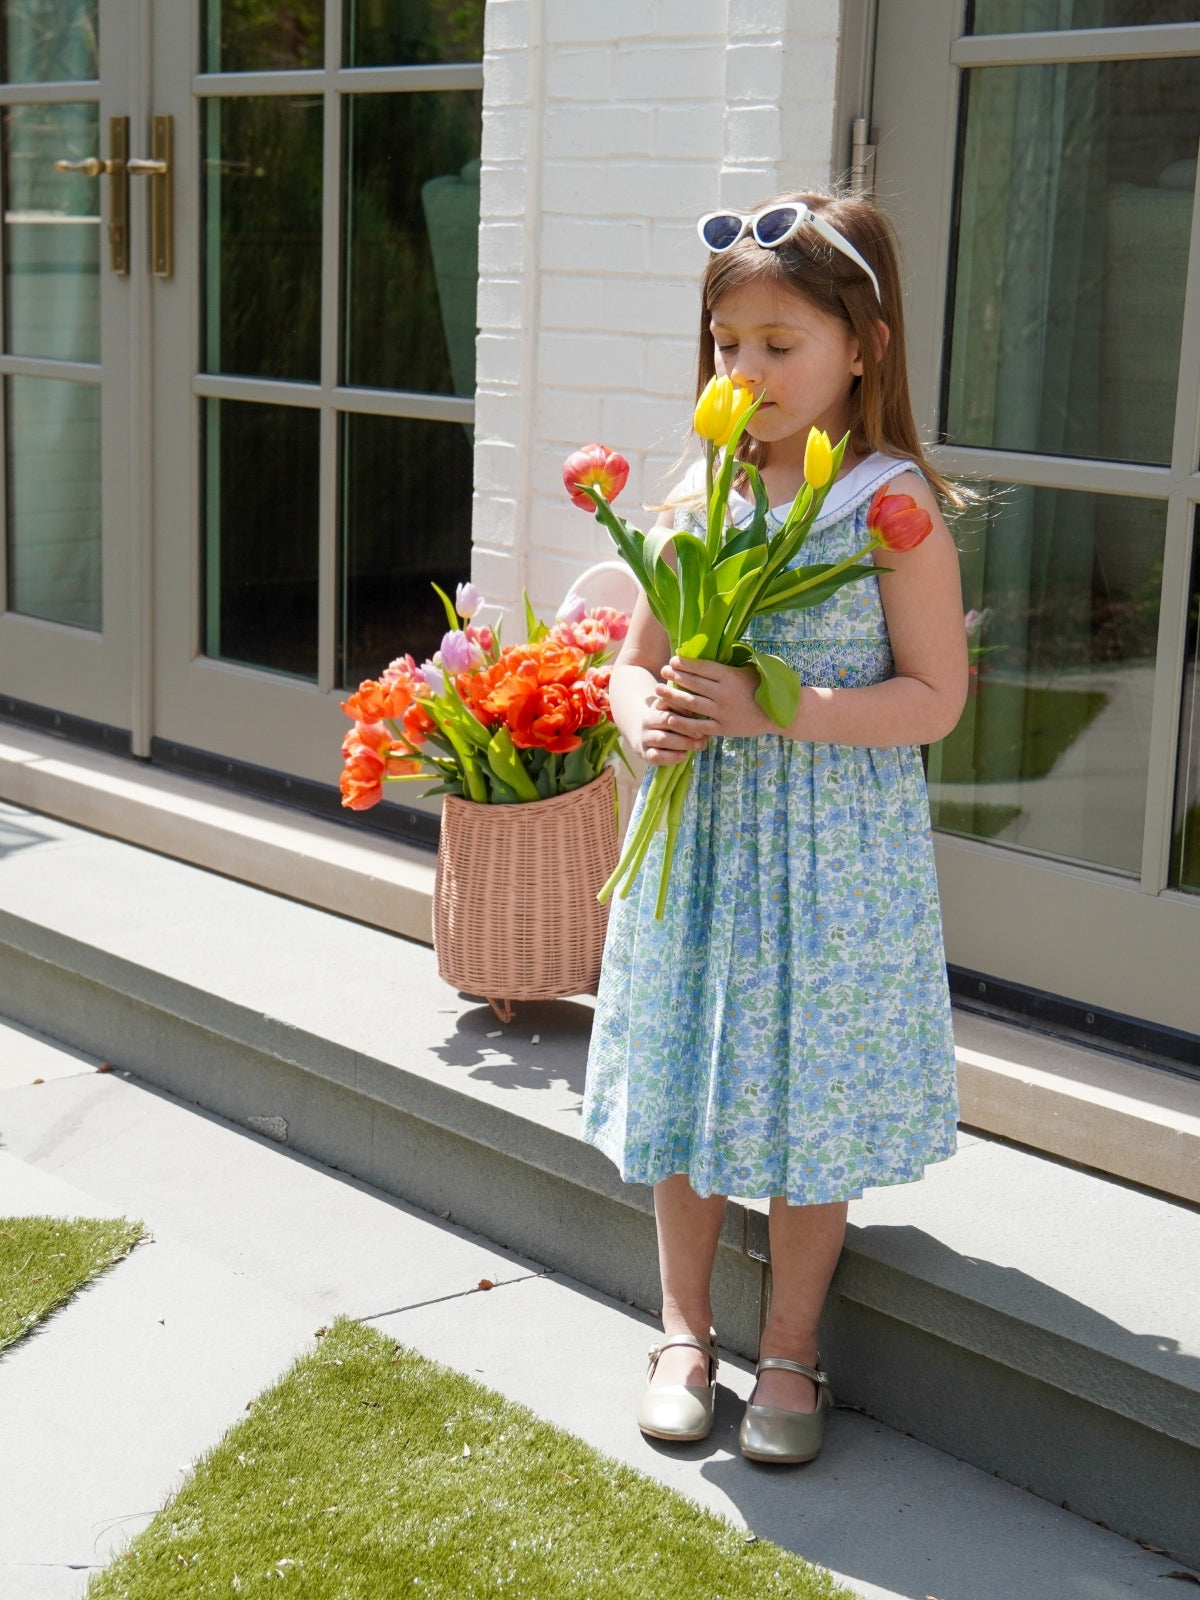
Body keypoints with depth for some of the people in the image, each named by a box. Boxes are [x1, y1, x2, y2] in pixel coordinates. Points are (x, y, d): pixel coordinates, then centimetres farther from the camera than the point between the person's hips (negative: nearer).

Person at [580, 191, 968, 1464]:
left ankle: (790, 1350, 25)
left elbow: (933, 695, -13)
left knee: (811, 1099, 6)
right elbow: (635, 660, 10)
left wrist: (773, 711, -24)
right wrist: (645, 715, -13)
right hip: (697, 836, 4)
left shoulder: (895, 503, -10)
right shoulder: (702, 494, 4)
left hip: (834, 852, -4)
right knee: (685, 1078, 12)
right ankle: (684, 1331, 30)